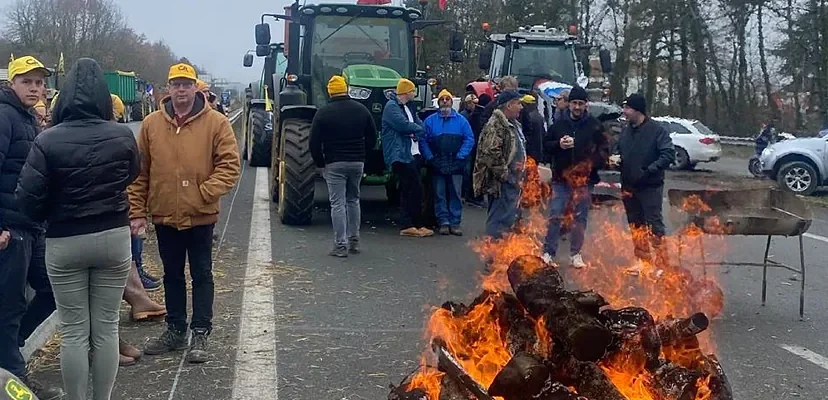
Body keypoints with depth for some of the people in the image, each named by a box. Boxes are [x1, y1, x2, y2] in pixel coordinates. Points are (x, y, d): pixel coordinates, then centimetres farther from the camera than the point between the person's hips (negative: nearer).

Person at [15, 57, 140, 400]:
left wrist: (45, 217, 8)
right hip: (114, 237, 2)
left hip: (64, 243, -2)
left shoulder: (48, 140, -16)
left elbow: (28, 197, -12)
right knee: (106, 328, 10)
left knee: (73, 331, 8)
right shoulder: (123, 136, -9)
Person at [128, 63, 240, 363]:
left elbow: (230, 165, -9)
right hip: (163, 215, 3)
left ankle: (200, 334, 15)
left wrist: (205, 193, -18)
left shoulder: (216, 123, -6)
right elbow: (140, 172, 3)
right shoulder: (151, 124, 1)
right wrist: (137, 212, 0)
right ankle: (175, 330, 29)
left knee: (201, 275, 6)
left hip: (201, 216, -3)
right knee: (172, 275, 16)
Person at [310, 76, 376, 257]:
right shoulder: (361, 110, 4)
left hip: (334, 164, -4)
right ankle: (354, 241, 20)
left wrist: (320, 163, 6)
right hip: (357, 162, 4)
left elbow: (314, 143, -6)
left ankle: (341, 245, -4)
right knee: (353, 200, 17)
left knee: (338, 203, -1)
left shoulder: (323, 113, -6)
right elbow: (372, 138, 9)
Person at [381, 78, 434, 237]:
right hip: (401, 155, -9)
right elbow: (403, 124, -20)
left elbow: (419, 123, 13)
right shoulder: (392, 106, -8)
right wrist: (417, 128, -3)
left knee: (408, 191, 10)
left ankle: (407, 225, 15)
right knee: (415, 188, -10)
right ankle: (417, 224, -3)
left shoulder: (409, 107, 20)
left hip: (413, 154, 9)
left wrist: (415, 132, -8)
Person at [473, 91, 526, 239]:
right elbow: (491, 154, -26)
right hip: (502, 183, -11)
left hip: (513, 182, 11)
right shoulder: (496, 125, -16)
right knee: (499, 221, -9)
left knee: (512, 218, 16)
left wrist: (520, 175, 20)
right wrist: (505, 174, -20)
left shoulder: (513, 124, 18)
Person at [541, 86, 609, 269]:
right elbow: (545, 145, 9)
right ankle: (548, 252, 5)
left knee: (580, 218, 8)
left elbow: (604, 150, 2)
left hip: (585, 179, 0)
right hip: (561, 178, 0)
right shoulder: (559, 123, 4)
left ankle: (575, 254, 19)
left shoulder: (594, 125, 0)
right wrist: (558, 144, -11)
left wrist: (592, 164, -14)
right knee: (555, 216, -2)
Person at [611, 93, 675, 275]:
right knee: (636, 226, 13)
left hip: (650, 187, -7)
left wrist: (649, 170, -24)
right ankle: (644, 260, 25)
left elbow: (669, 155, -17)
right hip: (629, 186, 7)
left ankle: (662, 262, 3)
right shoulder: (625, 131, 10)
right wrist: (617, 160, 2)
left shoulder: (656, 130, -12)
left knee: (654, 225, -5)